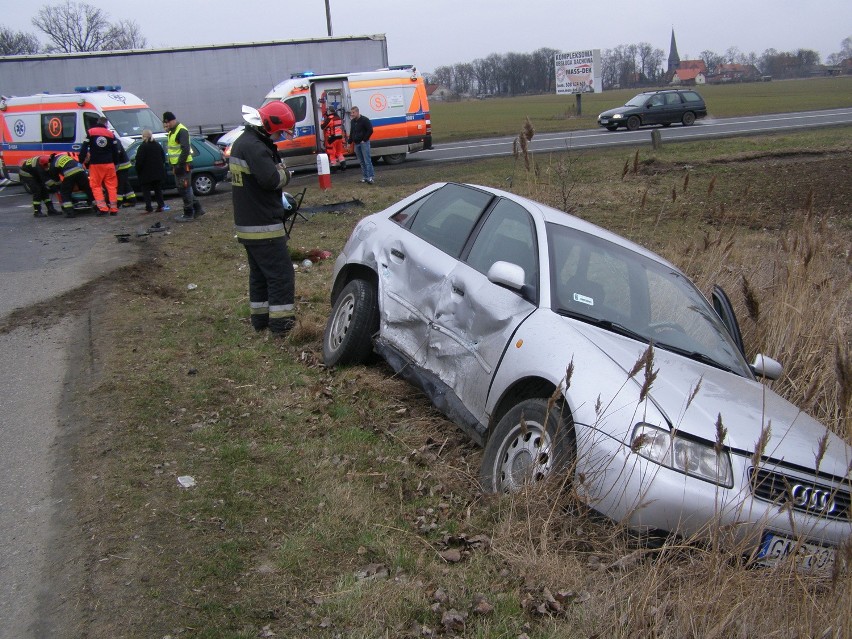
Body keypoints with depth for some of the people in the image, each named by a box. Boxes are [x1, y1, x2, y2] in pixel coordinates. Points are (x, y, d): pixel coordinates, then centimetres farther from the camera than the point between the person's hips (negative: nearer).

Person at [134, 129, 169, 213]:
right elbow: (163, 158, 14)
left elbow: (139, 161, -14)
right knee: (158, 189, 12)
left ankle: (149, 208, -6)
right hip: (158, 172, 5)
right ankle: (161, 206, 5)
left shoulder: (142, 147, -11)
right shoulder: (158, 145, 8)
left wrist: (138, 171, -3)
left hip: (146, 173, -5)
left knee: (146, 190, 1)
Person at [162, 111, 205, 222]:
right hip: (177, 165, 10)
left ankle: (188, 214, 1)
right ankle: (197, 209, 21)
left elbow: (185, 149, -22)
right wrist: (173, 165, 20)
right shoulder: (172, 131, 17)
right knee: (182, 189, 14)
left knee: (185, 189, -5)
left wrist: (180, 165, -24)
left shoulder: (182, 131, -15)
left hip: (183, 165, -10)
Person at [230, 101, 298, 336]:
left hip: (246, 224, 10)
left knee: (259, 273, 18)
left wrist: (280, 203, 7)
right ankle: (281, 323, -2)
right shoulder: (254, 147, -19)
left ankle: (260, 318, 26)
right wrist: (284, 171, -8)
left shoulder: (241, 142, 15)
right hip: (263, 226, -10)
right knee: (281, 273, -5)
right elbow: (271, 179, -28)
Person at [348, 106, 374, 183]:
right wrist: (350, 142, 17)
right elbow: (351, 132, 25)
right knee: (361, 161, 8)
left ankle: (370, 177, -13)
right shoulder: (353, 121, 15)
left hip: (364, 143, -8)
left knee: (367, 161, -11)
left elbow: (370, 130, -13)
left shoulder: (365, 120, -9)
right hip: (356, 144, 8)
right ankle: (364, 176, 12)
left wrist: (364, 140, -14)